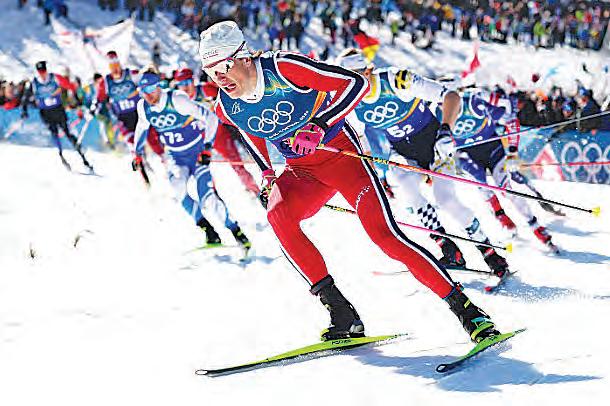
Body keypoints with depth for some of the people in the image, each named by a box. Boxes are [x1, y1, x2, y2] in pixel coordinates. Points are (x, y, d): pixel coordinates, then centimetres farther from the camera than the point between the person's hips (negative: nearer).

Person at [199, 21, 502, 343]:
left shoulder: (284, 69, -23)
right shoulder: (226, 107, -5)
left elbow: (357, 83, -21)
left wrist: (319, 125, -31)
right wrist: (267, 177, 9)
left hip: (338, 150, -5)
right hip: (300, 170, 5)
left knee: (385, 234, -19)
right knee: (277, 215, -26)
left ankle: (466, 310, -10)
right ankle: (343, 317, -21)